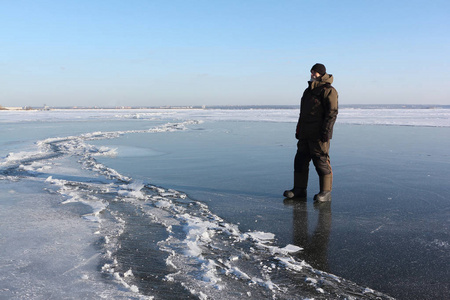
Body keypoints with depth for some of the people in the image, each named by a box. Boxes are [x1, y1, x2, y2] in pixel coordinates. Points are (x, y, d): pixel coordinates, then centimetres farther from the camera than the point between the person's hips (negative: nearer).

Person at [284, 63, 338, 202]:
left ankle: (326, 192, 4)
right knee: (300, 160, 10)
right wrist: (299, 130, 21)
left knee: (321, 162, -4)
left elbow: (332, 113, -14)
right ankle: (299, 189, 18)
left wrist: (325, 132, -21)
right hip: (305, 135, 9)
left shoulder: (328, 90, -7)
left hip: (319, 135, -9)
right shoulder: (308, 90, 21)